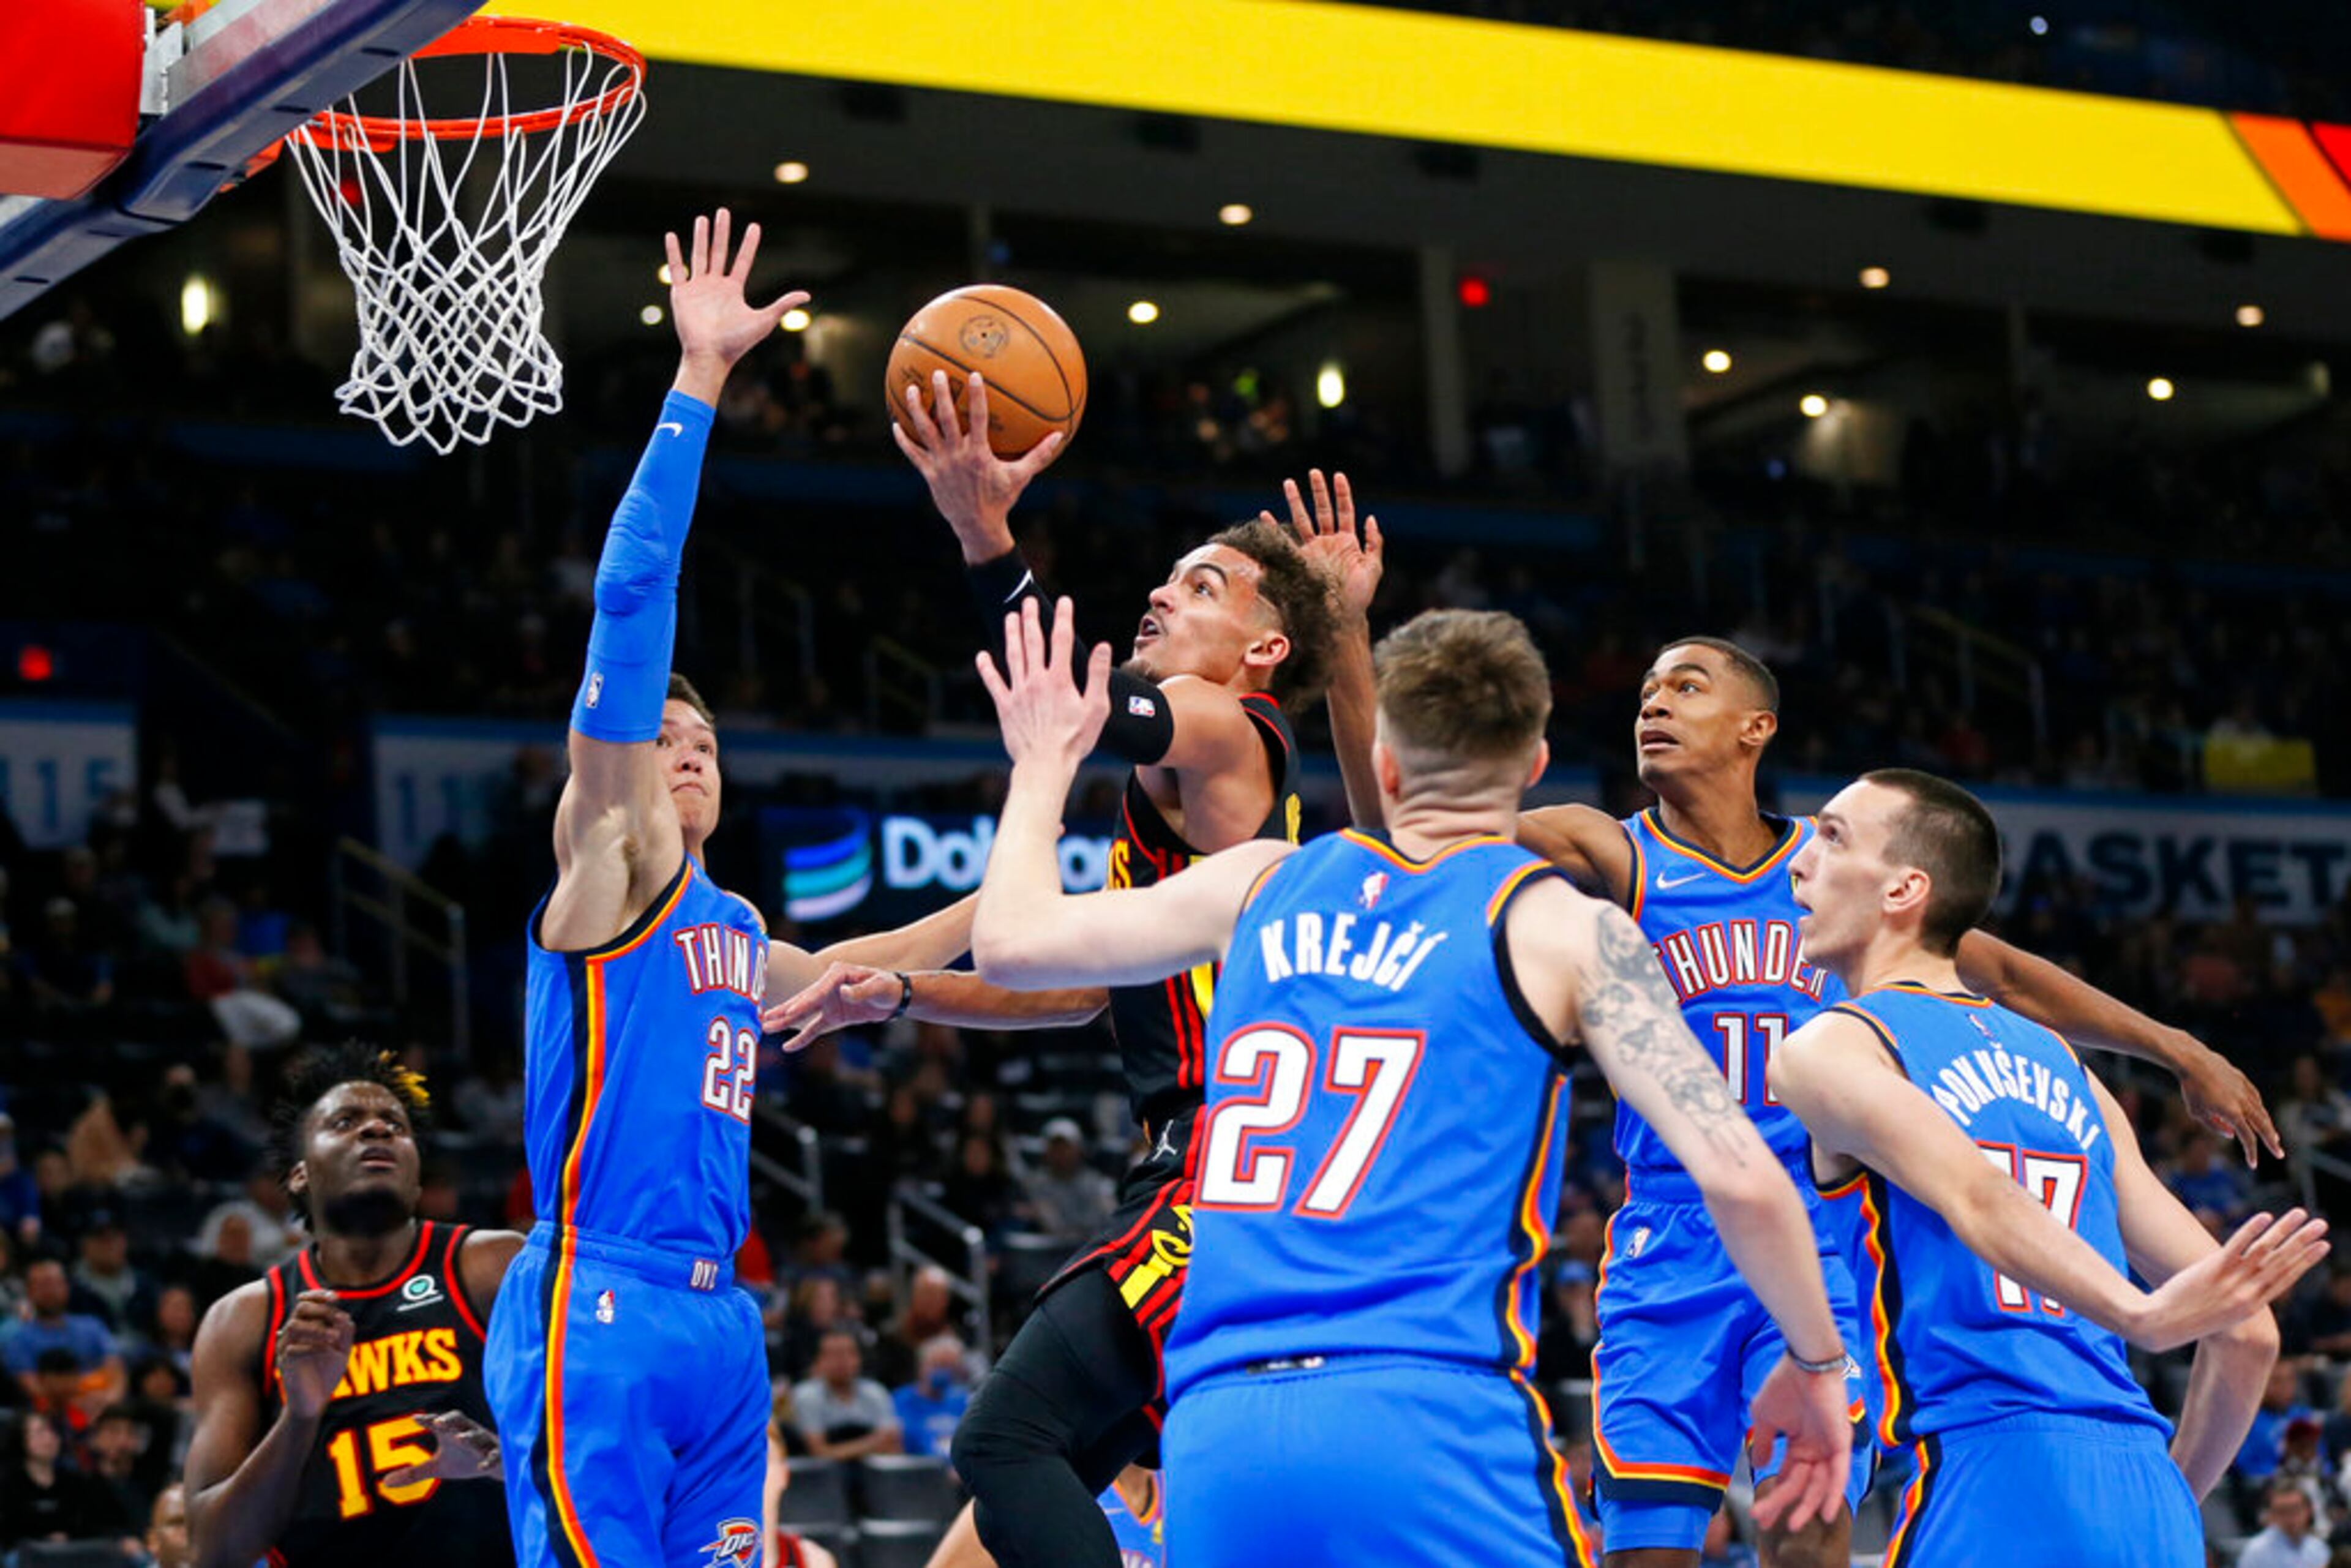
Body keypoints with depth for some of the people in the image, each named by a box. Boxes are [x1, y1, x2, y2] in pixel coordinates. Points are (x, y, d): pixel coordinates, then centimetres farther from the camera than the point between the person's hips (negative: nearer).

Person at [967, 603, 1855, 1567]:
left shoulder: (1264, 885, 17)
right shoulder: (1565, 927, 6)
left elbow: (1011, 941, 25)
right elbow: (1738, 1177, -2)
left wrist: (1045, 762, 42)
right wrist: (1815, 1361, 13)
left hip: (1215, 1432, 4)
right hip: (1431, 1419, -4)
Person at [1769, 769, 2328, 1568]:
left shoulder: (1827, 1047, 6)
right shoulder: (2065, 1066, 24)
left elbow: (1974, 1199, -15)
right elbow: (2245, 1330, 19)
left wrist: (2143, 1316, -27)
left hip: (2000, 1475, -6)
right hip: (2150, 1503, 6)